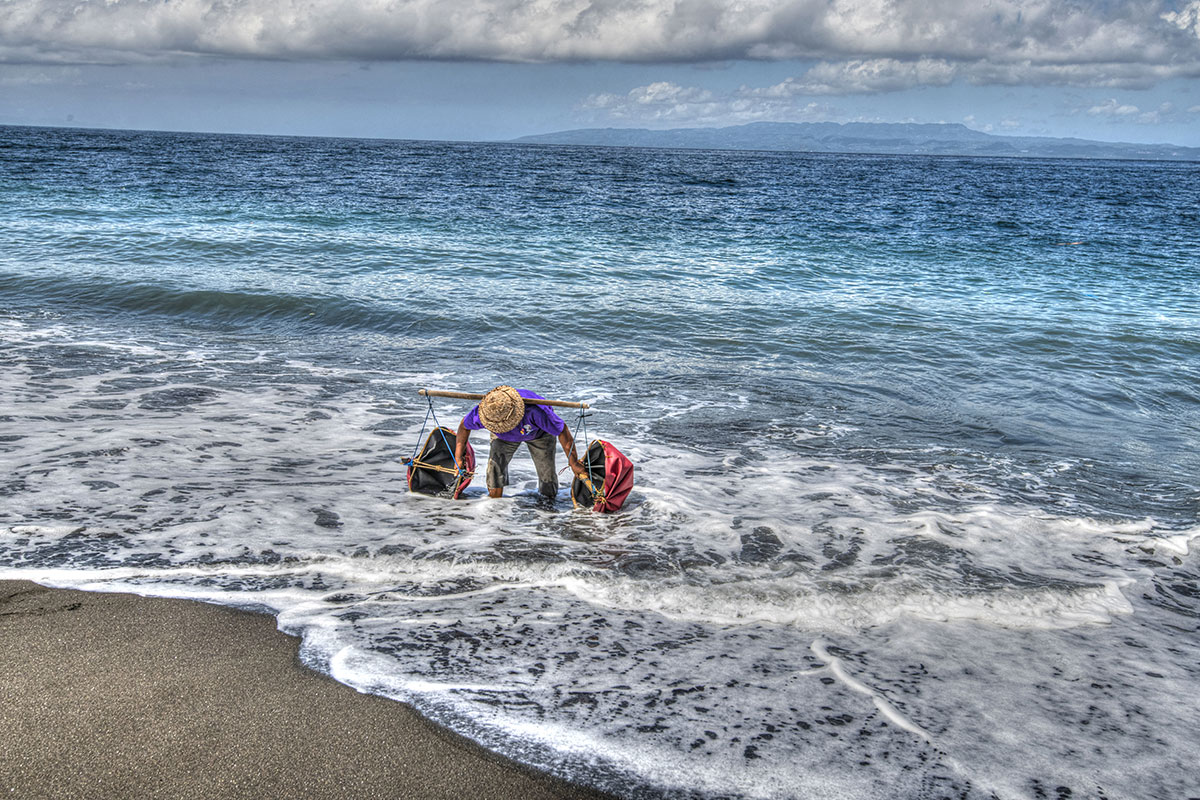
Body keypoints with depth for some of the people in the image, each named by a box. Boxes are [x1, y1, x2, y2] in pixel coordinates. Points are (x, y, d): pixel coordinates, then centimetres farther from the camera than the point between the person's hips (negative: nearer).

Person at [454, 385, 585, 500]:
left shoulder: (534, 410, -49)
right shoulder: (484, 410, -39)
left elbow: (562, 431, -35)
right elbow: (464, 426, -14)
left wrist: (574, 463, -27)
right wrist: (458, 458, -16)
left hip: (538, 432, -2)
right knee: (495, 462, -24)